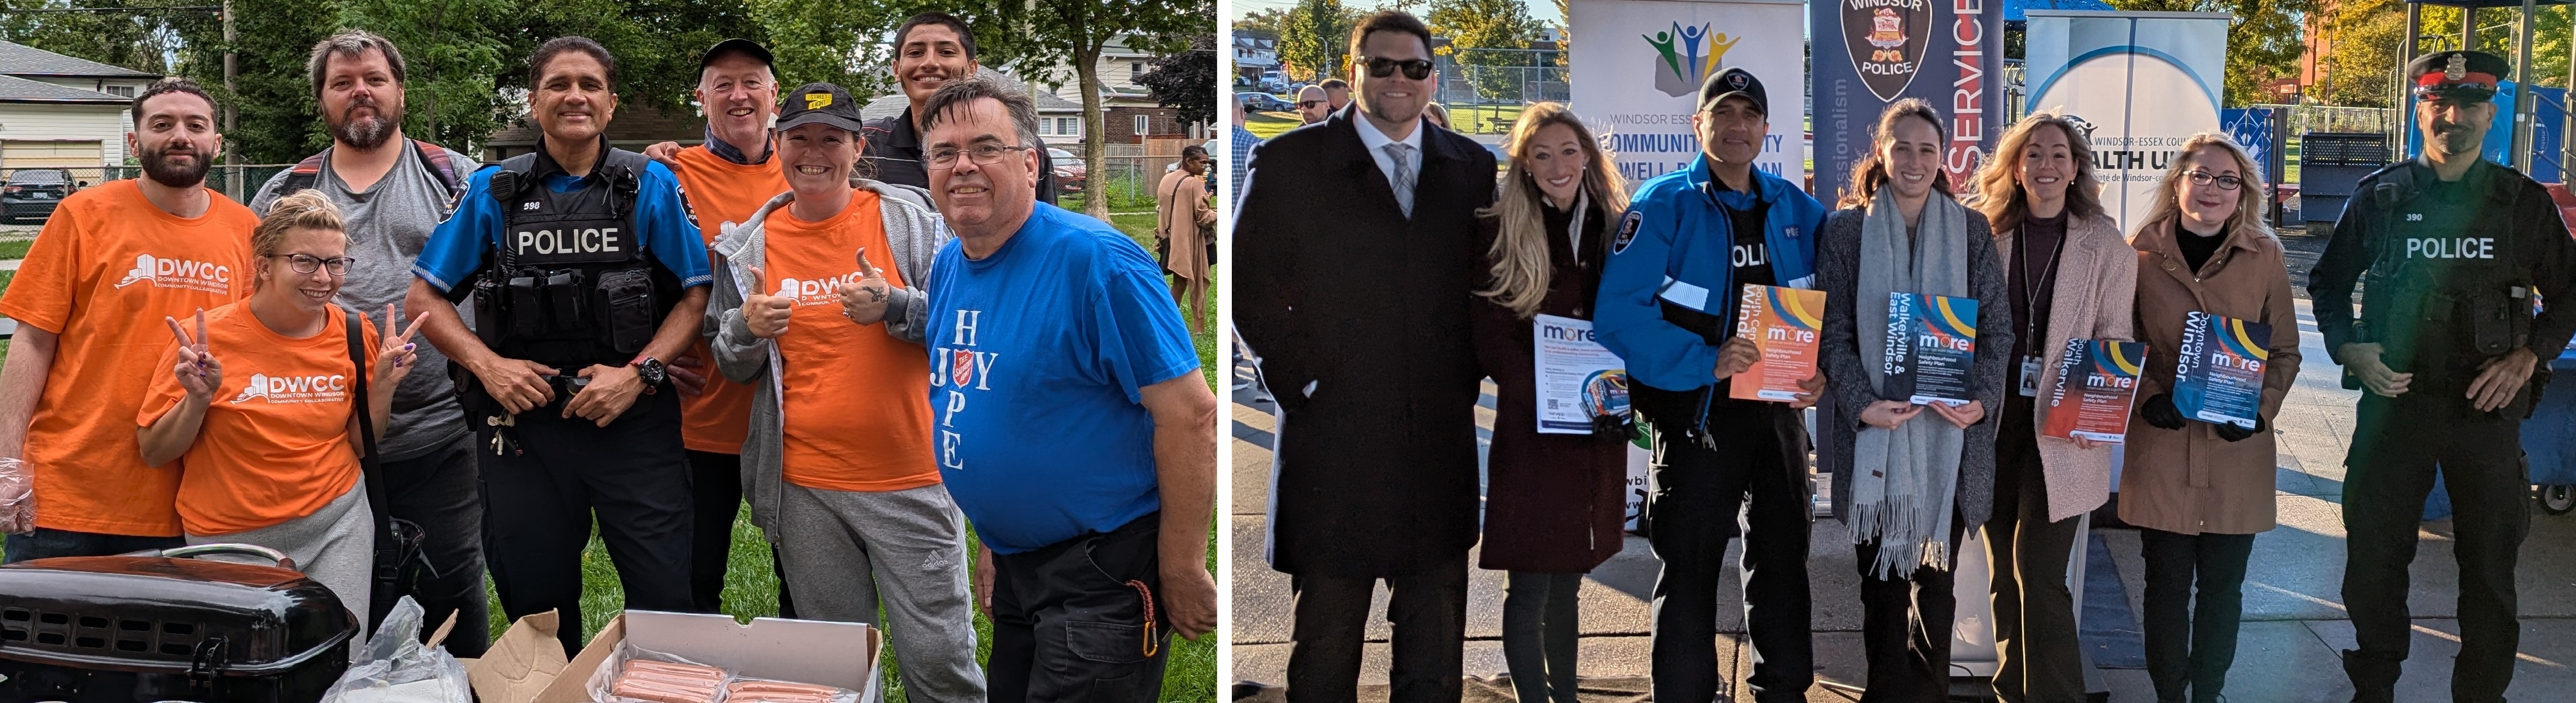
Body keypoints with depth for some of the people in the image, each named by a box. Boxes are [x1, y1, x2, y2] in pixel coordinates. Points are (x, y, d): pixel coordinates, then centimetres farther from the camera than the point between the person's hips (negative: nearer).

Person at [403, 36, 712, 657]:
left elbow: (694, 296, 2)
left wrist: (637, 373, -11)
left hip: (634, 422, -1)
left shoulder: (651, 186, 3)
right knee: (536, 604, 12)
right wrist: (487, 364, -7)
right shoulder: (492, 192, 6)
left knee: (666, 603, -4)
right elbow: (425, 297, 9)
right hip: (523, 423, 2)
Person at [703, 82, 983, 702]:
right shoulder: (748, 245, 7)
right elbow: (734, 367, 15)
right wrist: (747, 330, -7)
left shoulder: (909, 218, -2)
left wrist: (894, 308, -19)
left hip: (911, 480, -3)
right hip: (804, 488, 3)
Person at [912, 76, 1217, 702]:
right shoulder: (946, 270, 6)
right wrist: (991, 541, 17)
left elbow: (1189, 413, -21)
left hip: (1104, 573, -8)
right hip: (1012, 569, 8)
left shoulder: (1093, 259, -19)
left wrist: (1182, 570, -19)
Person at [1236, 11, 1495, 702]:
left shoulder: (1471, 168, 11)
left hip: (1441, 439, 3)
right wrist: (1304, 380, -7)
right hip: (1335, 432, -3)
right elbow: (1250, 286, -2)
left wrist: (1469, 372, 4)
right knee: (1326, 641, 6)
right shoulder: (1288, 162, 0)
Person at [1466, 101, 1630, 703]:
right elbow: (1492, 342, -8)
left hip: (1599, 434, 4)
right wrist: (1564, 398, -17)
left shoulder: (1614, 227, 9)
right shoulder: (1500, 234, -4)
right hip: (1530, 433, -4)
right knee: (1529, 586, -2)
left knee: (1567, 579, 14)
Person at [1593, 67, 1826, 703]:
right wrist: (1703, 364, -25)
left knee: (1783, 561, 16)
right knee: (1689, 572, 2)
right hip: (1697, 416, -5)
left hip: (1779, 413, 5)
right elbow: (1618, 315, -18)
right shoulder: (1664, 205, -9)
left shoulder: (1798, 211, 7)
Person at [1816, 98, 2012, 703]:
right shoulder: (1846, 229, 3)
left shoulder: (1971, 231, 6)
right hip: (1876, 430, -1)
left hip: (1950, 431, 1)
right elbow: (1833, 330, -1)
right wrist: (1861, 403, -14)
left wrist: (1982, 399, -11)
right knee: (1881, 574, 5)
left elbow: (1997, 326, 5)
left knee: (1938, 576, 7)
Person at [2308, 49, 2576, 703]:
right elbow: (2329, 281, 10)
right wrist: (2349, 348, -5)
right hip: (2394, 398, 0)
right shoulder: (2380, 196, 1)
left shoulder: (2523, 201, 2)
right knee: (2375, 551, 7)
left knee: (2490, 559, 8)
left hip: (2488, 404, 0)